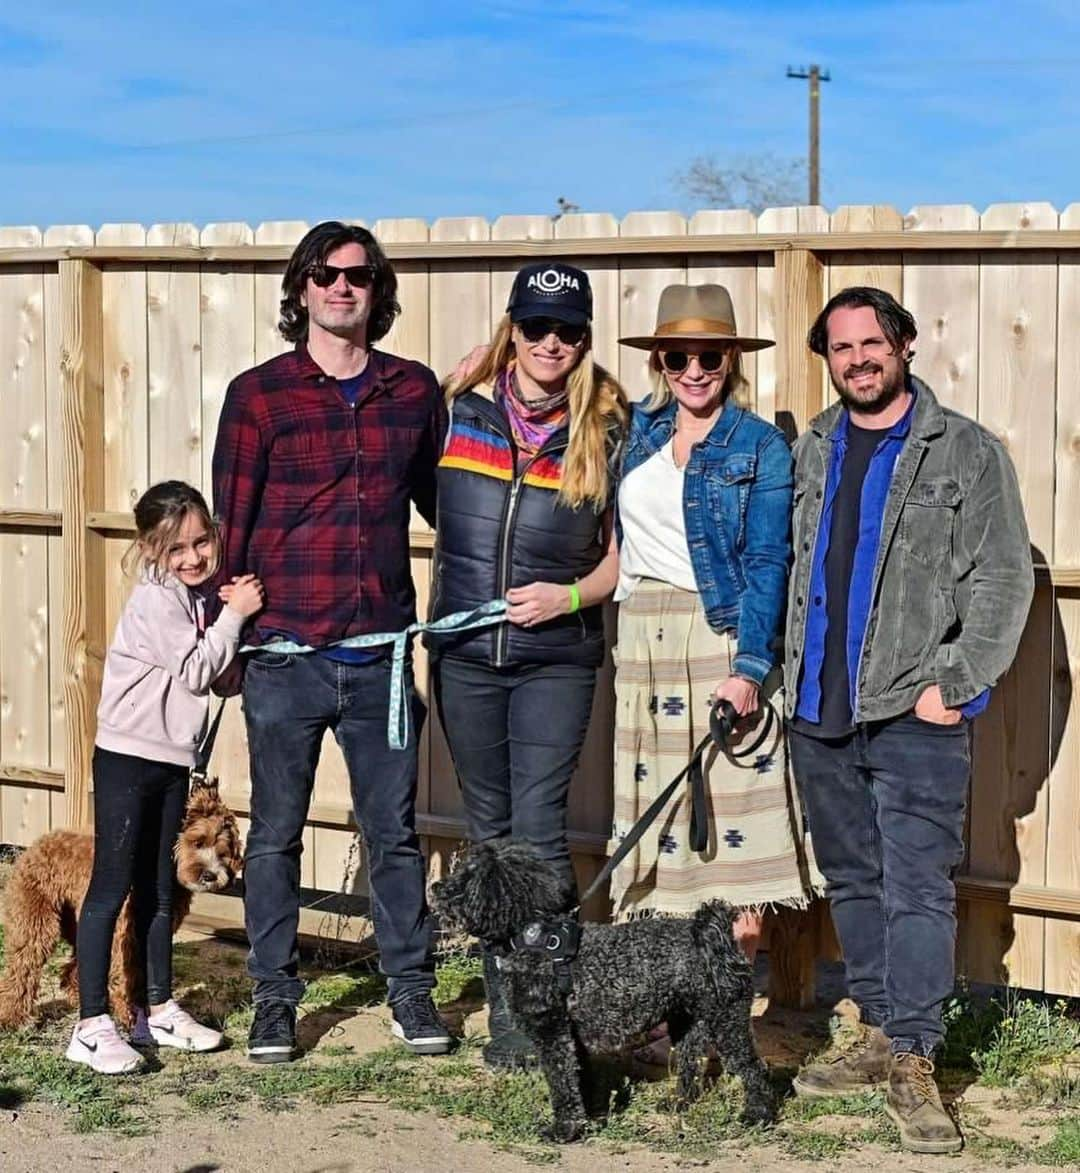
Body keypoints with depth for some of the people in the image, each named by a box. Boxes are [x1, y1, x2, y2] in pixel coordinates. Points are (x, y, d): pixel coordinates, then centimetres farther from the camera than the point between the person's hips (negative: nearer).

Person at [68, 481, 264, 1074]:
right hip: (128, 758, -8)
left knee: (158, 888, 15)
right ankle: (91, 1026, -7)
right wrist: (234, 616, -14)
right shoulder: (155, 600, -15)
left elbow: (222, 680, 11)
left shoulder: (200, 597, 10)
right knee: (112, 886, -7)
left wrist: (235, 615, -4)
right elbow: (196, 672, -18)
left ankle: (159, 1010, 24)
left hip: (173, 760, 8)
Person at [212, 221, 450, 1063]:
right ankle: (275, 999, 17)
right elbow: (229, 522, 1)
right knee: (276, 832, 7)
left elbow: (441, 502, 18)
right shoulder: (260, 395, -1)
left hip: (381, 654, 2)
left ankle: (412, 990, 20)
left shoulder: (414, 391, 6)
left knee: (395, 830, 8)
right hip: (284, 652, -1)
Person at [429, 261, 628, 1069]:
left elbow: (623, 549, 3)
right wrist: (431, 609, 5)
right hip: (465, 656, 3)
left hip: (558, 660, -3)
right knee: (489, 830, 9)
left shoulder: (605, 431, -1)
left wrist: (572, 595, -12)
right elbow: (431, 512, 14)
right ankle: (506, 1007, 18)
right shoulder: (463, 411, 3)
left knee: (538, 831, -10)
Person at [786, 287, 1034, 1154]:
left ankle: (913, 1063, -5)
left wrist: (953, 684, -13)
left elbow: (1003, 580, -6)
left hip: (914, 717, -5)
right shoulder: (812, 452, 14)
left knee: (917, 886, -8)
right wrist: (791, 673, 8)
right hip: (820, 712, 6)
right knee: (853, 881, 12)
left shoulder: (967, 452, -2)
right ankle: (880, 1034, 23)